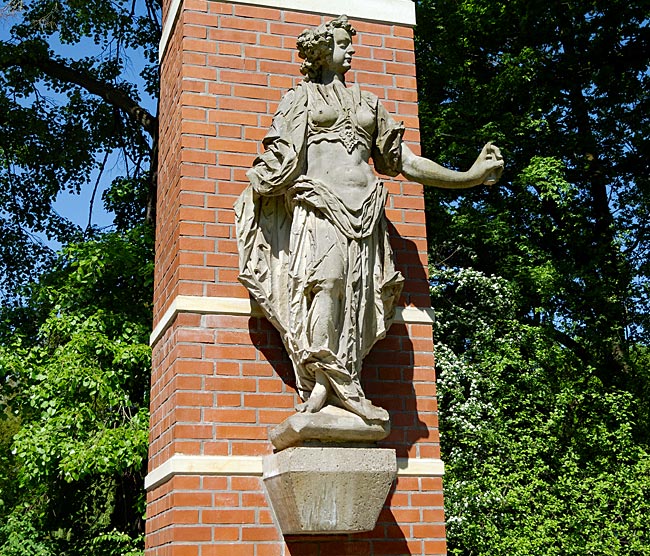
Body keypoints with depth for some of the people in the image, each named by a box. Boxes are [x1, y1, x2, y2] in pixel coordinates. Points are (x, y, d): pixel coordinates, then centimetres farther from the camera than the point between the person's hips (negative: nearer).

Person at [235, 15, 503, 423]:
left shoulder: (368, 103, 27)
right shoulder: (300, 98, 18)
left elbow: (405, 161, 21)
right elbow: (281, 155, 9)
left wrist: (470, 176, 13)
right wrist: (260, 185, -11)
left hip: (363, 206, 4)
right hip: (318, 200, -4)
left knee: (357, 290, -11)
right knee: (327, 279, -24)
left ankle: (323, 386, -18)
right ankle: (340, 383, -28)